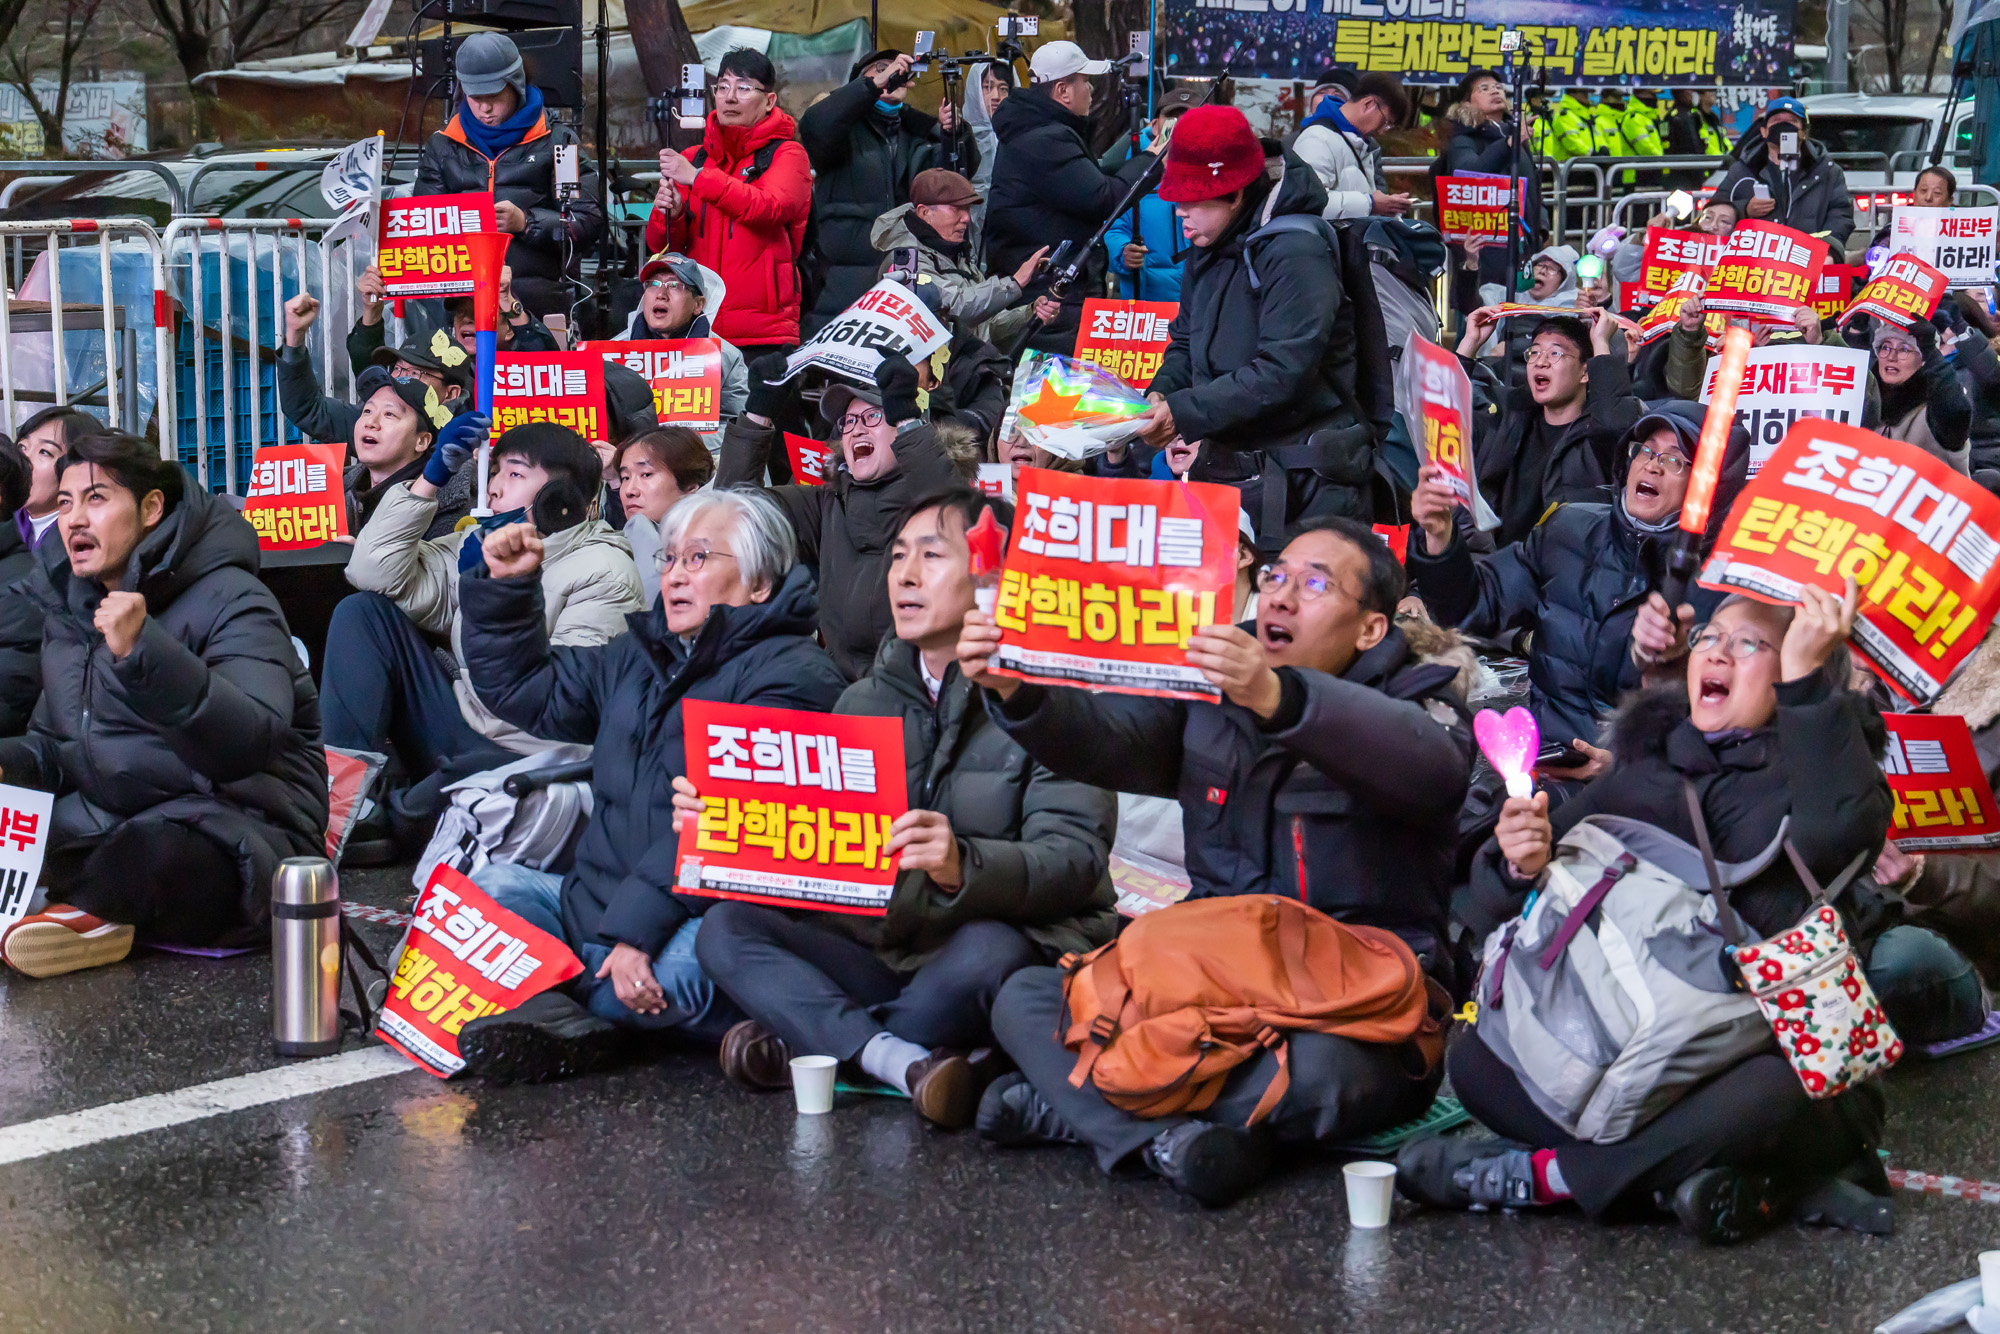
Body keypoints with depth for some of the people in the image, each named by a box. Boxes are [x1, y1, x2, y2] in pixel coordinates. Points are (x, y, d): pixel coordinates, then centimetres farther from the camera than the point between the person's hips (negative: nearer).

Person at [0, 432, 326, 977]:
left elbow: (253, 744, -26)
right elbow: (55, 742, 24)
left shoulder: (228, 599, -10)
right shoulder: (68, 610, 16)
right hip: (110, 826, 8)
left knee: (151, 849, -39)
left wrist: (145, 651, -37)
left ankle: (92, 909, -12)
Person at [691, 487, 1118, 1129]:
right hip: (879, 950, 6)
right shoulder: (865, 699, 14)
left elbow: (1074, 858, -17)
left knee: (987, 952, -39)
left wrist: (964, 866, -36)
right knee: (727, 929, -14)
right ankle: (904, 1063, -33)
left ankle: (804, 1046, -17)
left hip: (1015, 938, -5)